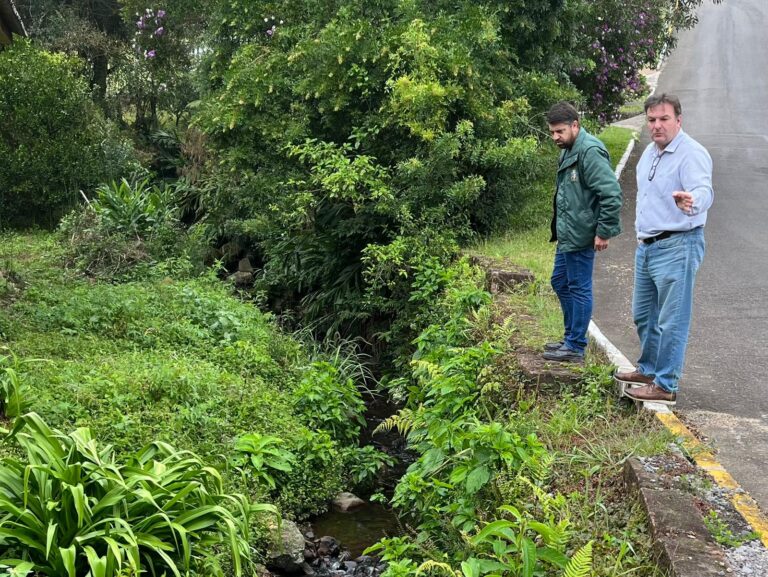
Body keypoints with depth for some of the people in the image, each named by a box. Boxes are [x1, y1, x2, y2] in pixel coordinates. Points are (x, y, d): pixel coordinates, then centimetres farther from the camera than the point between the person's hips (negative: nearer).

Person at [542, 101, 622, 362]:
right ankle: (571, 337, 32)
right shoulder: (569, 151, 13)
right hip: (567, 234, 11)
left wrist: (604, 232, -22)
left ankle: (575, 347, 9)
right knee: (560, 282, 19)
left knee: (579, 288, -1)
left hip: (580, 236, -11)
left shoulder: (590, 152, -19)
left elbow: (612, 193, -24)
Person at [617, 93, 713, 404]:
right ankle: (649, 369, 38)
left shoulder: (691, 154, -18)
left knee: (671, 321, -3)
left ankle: (666, 385, 5)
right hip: (646, 247, 10)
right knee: (643, 314, 21)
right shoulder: (650, 152, 11)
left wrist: (692, 202, -57)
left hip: (677, 247, -9)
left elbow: (704, 190, -35)